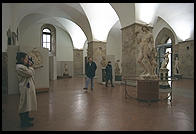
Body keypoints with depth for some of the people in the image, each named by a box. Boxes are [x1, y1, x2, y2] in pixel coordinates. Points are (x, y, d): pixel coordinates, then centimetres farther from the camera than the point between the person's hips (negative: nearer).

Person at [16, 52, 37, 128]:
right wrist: (30, 66, -4)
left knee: (27, 103, 20)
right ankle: (24, 122, 12)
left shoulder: (23, 66, 12)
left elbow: (31, 73, 14)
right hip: (25, 87, -10)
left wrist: (29, 66, 2)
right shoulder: (20, 67, -20)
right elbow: (30, 73, -20)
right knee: (25, 104, -1)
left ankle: (26, 117, 36)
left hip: (28, 86, 10)